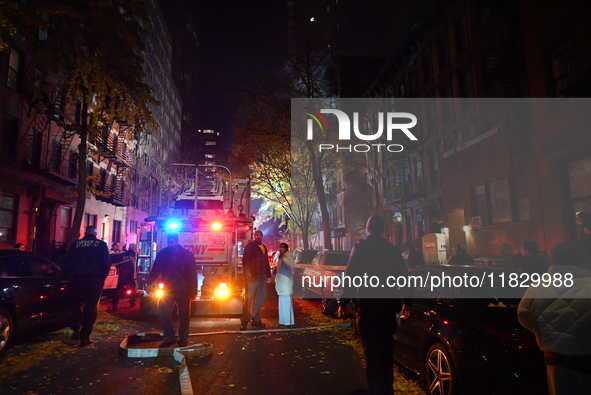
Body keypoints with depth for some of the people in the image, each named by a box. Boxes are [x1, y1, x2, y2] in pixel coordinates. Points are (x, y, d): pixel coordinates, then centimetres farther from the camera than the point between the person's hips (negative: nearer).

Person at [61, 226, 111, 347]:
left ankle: (76, 330, 10)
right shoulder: (101, 244, 1)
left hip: (78, 279, 2)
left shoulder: (75, 244, 6)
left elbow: (66, 262, 5)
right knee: (90, 308, 3)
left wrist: (70, 275, 14)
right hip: (95, 280, -2)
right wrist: (102, 277, 7)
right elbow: (107, 263, -3)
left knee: (76, 305, 20)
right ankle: (84, 337, 4)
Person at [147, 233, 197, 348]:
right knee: (162, 313, -6)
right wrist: (149, 283, -11)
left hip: (183, 291, -1)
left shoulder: (187, 254, -6)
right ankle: (170, 337, 12)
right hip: (168, 290, 2)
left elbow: (192, 274, -5)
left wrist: (193, 291, -8)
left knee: (184, 317, 7)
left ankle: (183, 340, 21)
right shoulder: (163, 254, -1)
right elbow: (156, 270, 2)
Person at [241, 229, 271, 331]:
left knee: (260, 298, 10)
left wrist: (268, 274, 16)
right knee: (248, 298, -4)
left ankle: (255, 319, 20)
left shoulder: (264, 247, 17)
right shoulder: (250, 246, -3)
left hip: (262, 276, 7)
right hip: (252, 276, -7)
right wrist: (247, 272, -21)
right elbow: (245, 260, -11)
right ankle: (244, 321, 3)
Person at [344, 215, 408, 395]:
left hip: (368, 302, -4)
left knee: (371, 350, 4)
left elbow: (350, 275, -13)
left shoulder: (360, 248, -8)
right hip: (388, 302, 5)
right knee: (386, 347, 19)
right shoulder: (394, 249, 4)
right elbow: (403, 276, 4)